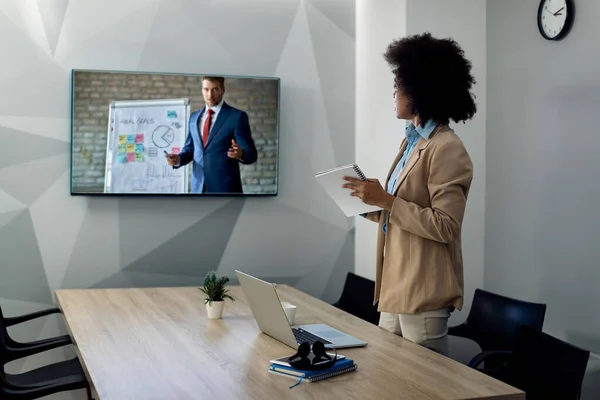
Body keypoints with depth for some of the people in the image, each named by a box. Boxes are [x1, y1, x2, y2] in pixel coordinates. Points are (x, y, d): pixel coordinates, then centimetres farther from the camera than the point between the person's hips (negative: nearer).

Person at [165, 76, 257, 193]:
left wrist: (240, 154, -28)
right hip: (199, 187, 5)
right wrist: (178, 159, -2)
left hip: (226, 188, -5)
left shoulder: (237, 116, -4)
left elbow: (251, 155, -6)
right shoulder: (194, 117, 14)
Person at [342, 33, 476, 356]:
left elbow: (445, 226, -20)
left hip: (424, 294, -9)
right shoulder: (411, 141, 13)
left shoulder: (447, 149, -14)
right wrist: (371, 205, 2)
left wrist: (385, 200, -20)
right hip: (396, 287, 9)